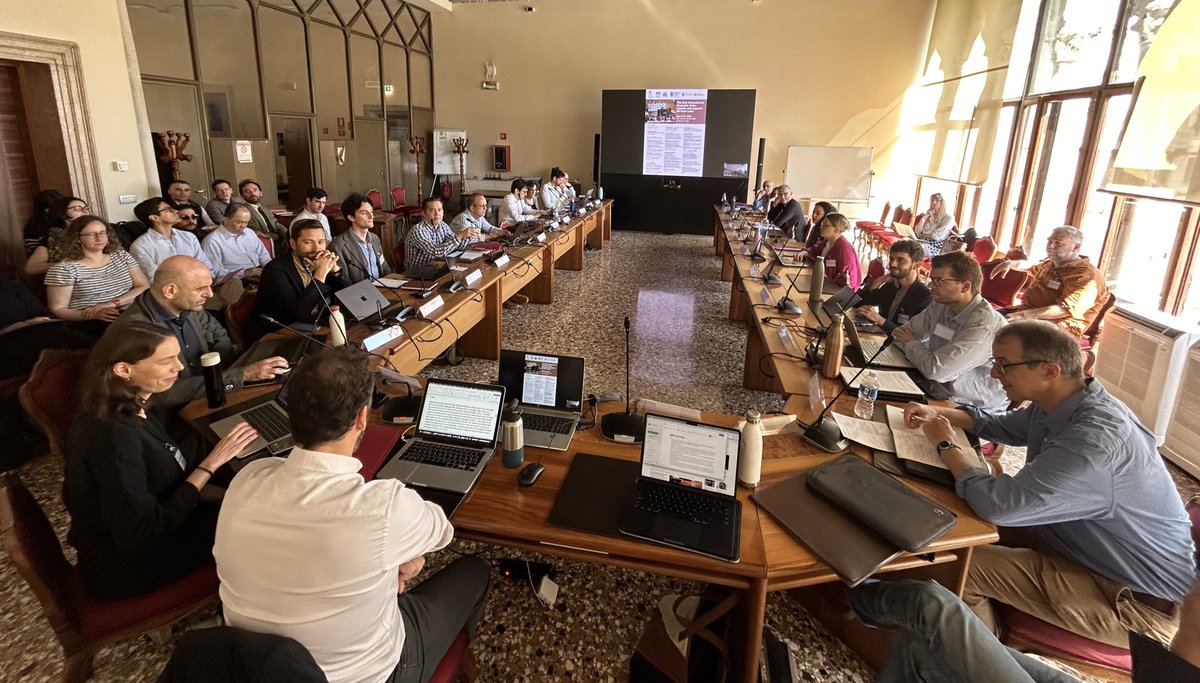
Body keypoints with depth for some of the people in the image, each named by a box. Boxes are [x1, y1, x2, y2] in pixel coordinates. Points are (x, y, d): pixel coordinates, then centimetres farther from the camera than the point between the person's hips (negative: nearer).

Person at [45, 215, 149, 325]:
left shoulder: (122, 256, 14)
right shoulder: (63, 269, 2)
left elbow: (145, 287, 6)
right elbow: (57, 311, -1)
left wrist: (113, 303, -10)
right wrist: (94, 314, -19)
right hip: (91, 325, -5)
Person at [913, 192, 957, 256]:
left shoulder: (949, 218, 3)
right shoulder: (928, 215, 21)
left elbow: (937, 236, -9)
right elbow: (917, 231, 8)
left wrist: (922, 234, 2)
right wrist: (925, 217, 1)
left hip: (934, 247, -5)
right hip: (921, 242, 5)